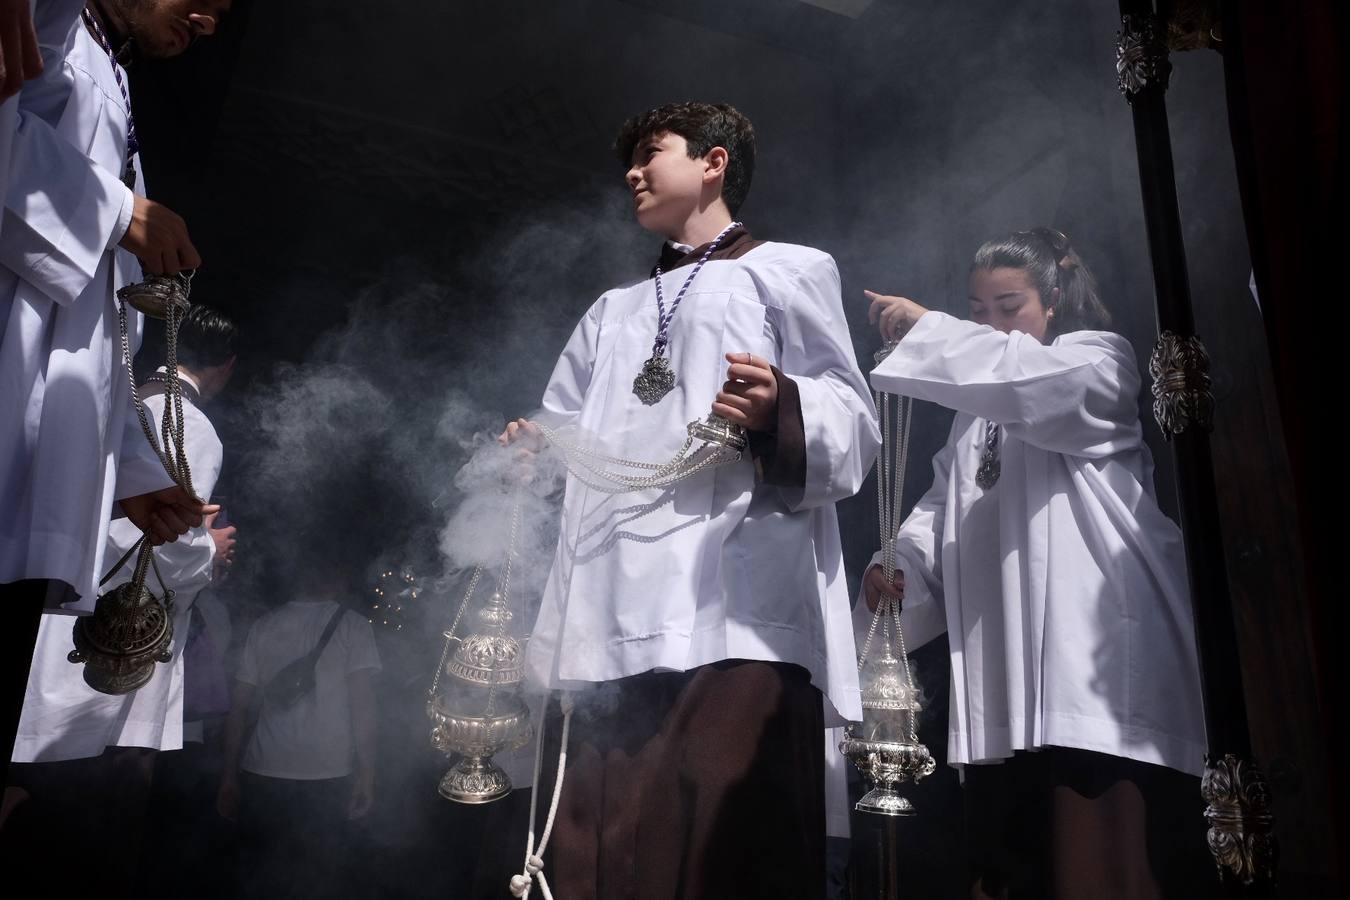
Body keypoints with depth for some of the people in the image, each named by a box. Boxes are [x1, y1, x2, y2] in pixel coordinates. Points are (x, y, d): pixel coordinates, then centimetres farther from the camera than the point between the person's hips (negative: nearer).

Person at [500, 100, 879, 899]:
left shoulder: (788, 271, 15)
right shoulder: (613, 311, 33)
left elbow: (857, 423, 4)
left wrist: (781, 410, -17)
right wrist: (529, 447, 5)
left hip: (736, 612, -5)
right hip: (611, 623, 5)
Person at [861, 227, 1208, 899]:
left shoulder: (1098, 359, 12)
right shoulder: (976, 415, 29)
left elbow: (1046, 383, -14)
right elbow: (940, 517, 19)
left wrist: (927, 327, -9)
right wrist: (896, 570, -1)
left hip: (1092, 659, -6)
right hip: (1002, 681, 6)